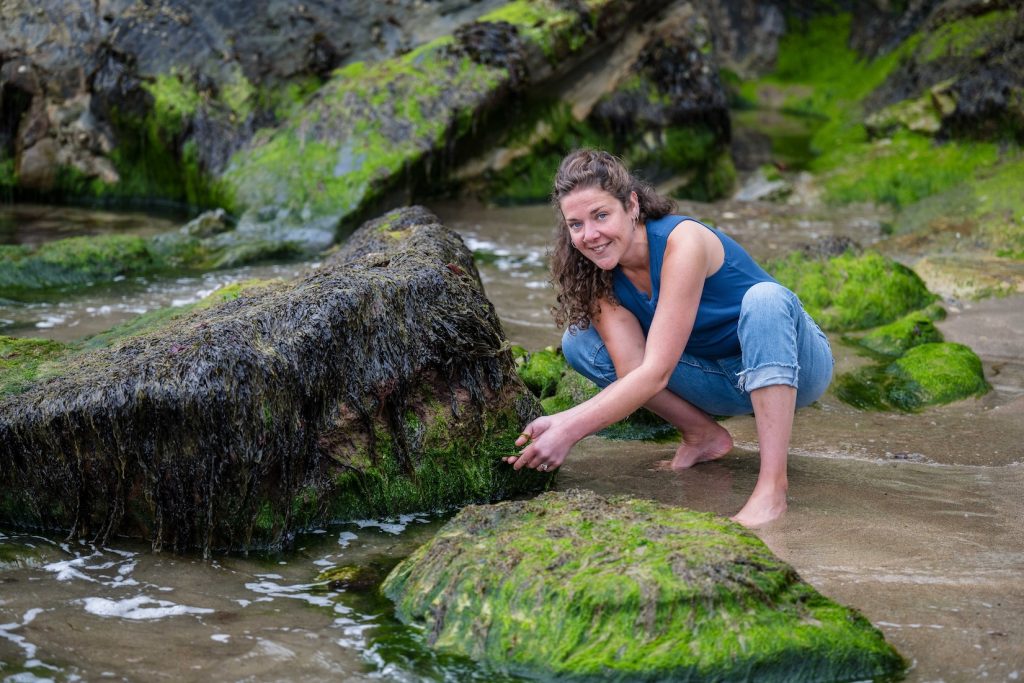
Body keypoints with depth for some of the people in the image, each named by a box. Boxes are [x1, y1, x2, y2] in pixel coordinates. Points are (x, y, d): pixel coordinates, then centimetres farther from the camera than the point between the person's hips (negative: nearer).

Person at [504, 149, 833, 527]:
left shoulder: (683, 241, -29)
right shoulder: (600, 276, -10)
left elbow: (656, 372, -34)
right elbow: (631, 374, -21)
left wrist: (570, 431, -40)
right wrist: (560, 422, -38)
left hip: (793, 364, -6)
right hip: (723, 383, 6)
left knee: (764, 297, -39)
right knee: (580, 343, -9)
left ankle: (772, 485, -40)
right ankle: (704, 436, 2)